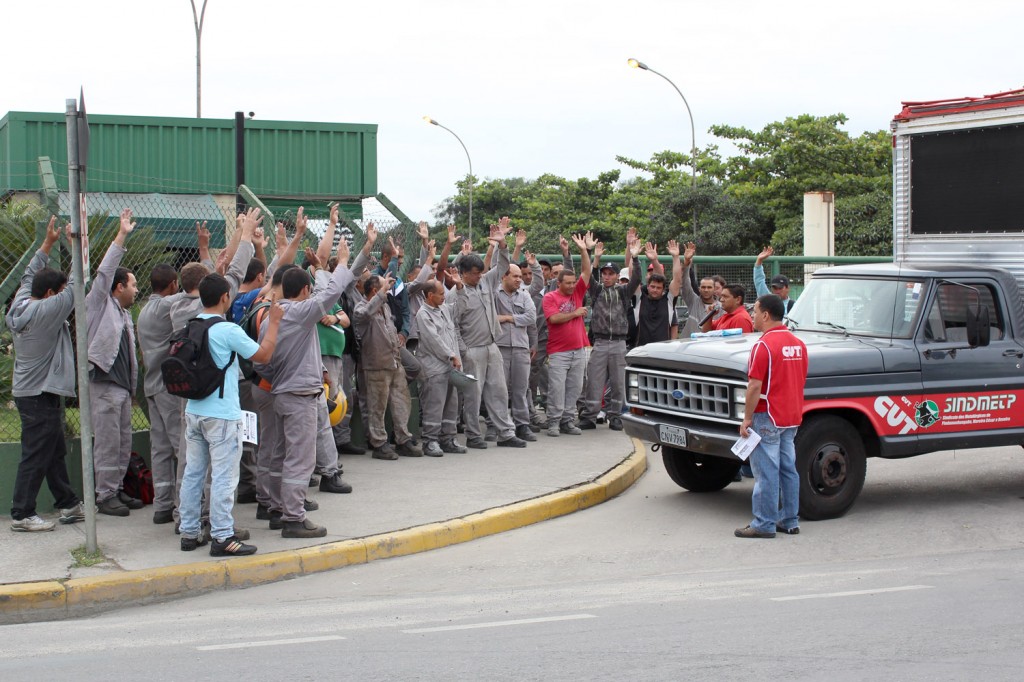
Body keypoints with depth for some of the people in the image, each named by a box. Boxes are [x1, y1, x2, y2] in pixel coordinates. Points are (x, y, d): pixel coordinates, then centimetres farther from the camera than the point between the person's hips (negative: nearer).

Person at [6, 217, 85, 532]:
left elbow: (29, 275, 18)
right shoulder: (47, 311, -19)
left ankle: (68, 504, 26)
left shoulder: (20, 307, 4)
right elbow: (75, 286, -16)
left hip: (27, 391, 10)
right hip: (41, 396, -10)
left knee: (56, 452, 17)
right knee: (35, 457, -3)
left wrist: (48, 243, 21)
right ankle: (21, 514, 2)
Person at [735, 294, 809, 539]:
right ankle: (790, 520, 18)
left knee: (766, 473, -3)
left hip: (767, 417, -8)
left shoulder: (764, 345, -16)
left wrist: (747, 418, -13)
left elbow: (755, 386, -19)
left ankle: (764, 524, 0)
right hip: (792, 417, 8)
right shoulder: (798, 344, 9)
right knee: (788, 469, 13)